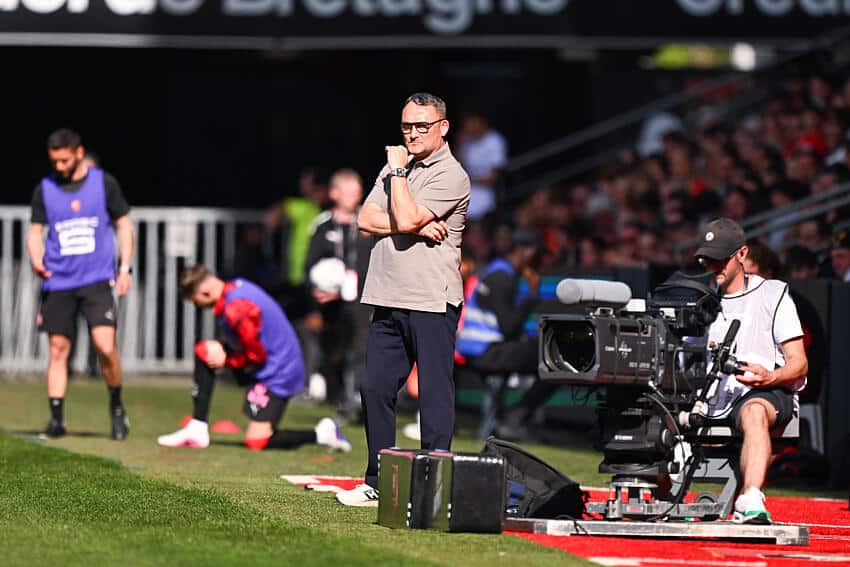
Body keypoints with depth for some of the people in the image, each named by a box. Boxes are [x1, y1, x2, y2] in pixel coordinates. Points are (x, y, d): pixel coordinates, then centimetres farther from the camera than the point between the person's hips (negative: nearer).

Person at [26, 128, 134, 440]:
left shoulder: (104, 183, 2)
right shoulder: (44, 189, 6)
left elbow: (124, 225, 8)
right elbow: (35, 230, 10)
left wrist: (125, 268, 0)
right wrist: (36, 260, -10)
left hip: (97, 279, -2)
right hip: (58, 282, 2)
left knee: (105, 345, -16)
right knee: (58, 349, 2)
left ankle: (117, 406, 6)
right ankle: (56, 419, 9)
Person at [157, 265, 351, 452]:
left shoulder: (235, 310, -28)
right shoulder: (236, 286, 1)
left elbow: (256, 355, -21)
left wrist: (226, 360, -7)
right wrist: (221, 349, 3)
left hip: (276, 374, -10)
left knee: (256, 442, -10)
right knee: (203, 352, 9)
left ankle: (321, 434, 1)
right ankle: (197, 430, 10)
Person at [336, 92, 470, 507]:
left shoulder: (451, 176, -7)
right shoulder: (396, 168, 17)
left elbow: (405, 219, -18)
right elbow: (366, 220, 6)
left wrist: (397, 170, -6)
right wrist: (416, 226, -9)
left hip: (432, 304, -8)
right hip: (388, 300, 8)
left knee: (434, 392, -7)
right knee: (375, 389, 8)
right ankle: (378, 484, 16)